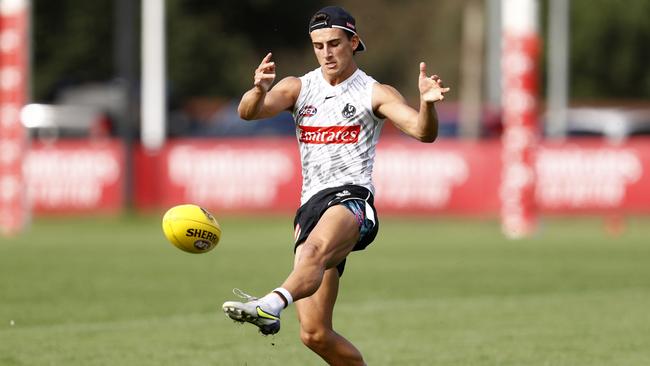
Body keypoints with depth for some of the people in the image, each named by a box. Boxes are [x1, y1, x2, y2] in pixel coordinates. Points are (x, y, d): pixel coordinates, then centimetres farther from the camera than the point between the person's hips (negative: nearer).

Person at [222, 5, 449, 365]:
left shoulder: (376, 94, 6)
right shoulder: (297, 88, 15)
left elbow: (423, 132, -7)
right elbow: (248, 112, -2)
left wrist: (427, 103, -29)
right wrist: (258, 91, -26)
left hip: (352, 200, -5)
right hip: (311, 204, 5)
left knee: (315, 249, -41)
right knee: (315, 334, -2)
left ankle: (271, 306, -69)